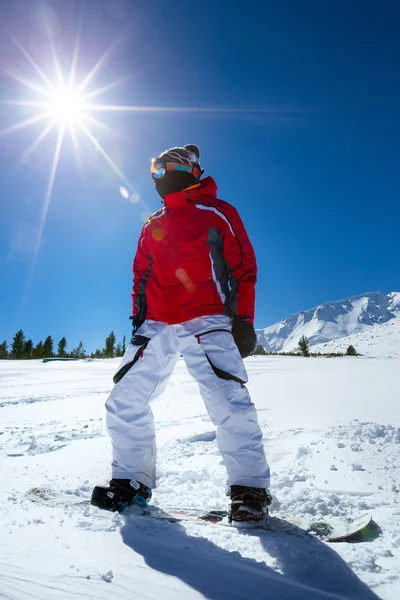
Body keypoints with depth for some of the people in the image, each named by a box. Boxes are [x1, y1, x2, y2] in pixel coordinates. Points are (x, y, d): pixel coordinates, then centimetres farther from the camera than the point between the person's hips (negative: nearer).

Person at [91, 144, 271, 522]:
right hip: (156, 324, 6)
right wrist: (138, 319, 15)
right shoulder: (152, 224, 22)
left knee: (228, 403, -18)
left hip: (205, 320, -5)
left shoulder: (217, 213, 6)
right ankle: (132, 481, 19)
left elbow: (243, 267, 2)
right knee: (125, 402, 3)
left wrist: (243, 321, -6)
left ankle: (249, 490, 0)